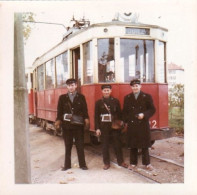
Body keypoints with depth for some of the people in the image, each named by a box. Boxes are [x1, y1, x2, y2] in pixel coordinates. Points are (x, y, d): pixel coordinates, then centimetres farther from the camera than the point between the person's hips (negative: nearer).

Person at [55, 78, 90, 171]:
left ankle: (82, 164, 19)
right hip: (66, 125, 1)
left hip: (78, 125, -1)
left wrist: (86, 120, -13)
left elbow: (85, 110, -1)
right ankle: (67, 165, 22)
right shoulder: (62, 97, 4)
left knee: (80, 146, 7)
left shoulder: (81, 97, 3)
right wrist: (58, 121, -9)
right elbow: (59, 111, 2)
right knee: (67, 146, 11)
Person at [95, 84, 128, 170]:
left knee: (117, 144, 7)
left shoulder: (116, 101, 5)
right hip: (104, 127, 0)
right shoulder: (98, 102, 3)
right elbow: (96, 116, 2)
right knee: (105, 146, 5)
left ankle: (120, 161, 20)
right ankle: (106, 163, 16)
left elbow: (119, 114, 7)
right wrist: (97, 128, -3)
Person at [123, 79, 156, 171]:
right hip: (131, 125, 2)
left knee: (145, 145, 6)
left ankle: (146, 163, 18)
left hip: (143, 124, -1)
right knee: (132, 145, 7)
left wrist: (144, 115, -15)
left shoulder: (147, 97, 2)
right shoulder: (127, 98, 9)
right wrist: (126, 121, 1)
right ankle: (133, 163, 19)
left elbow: (152, 109, 0)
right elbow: (124, 111, 12)